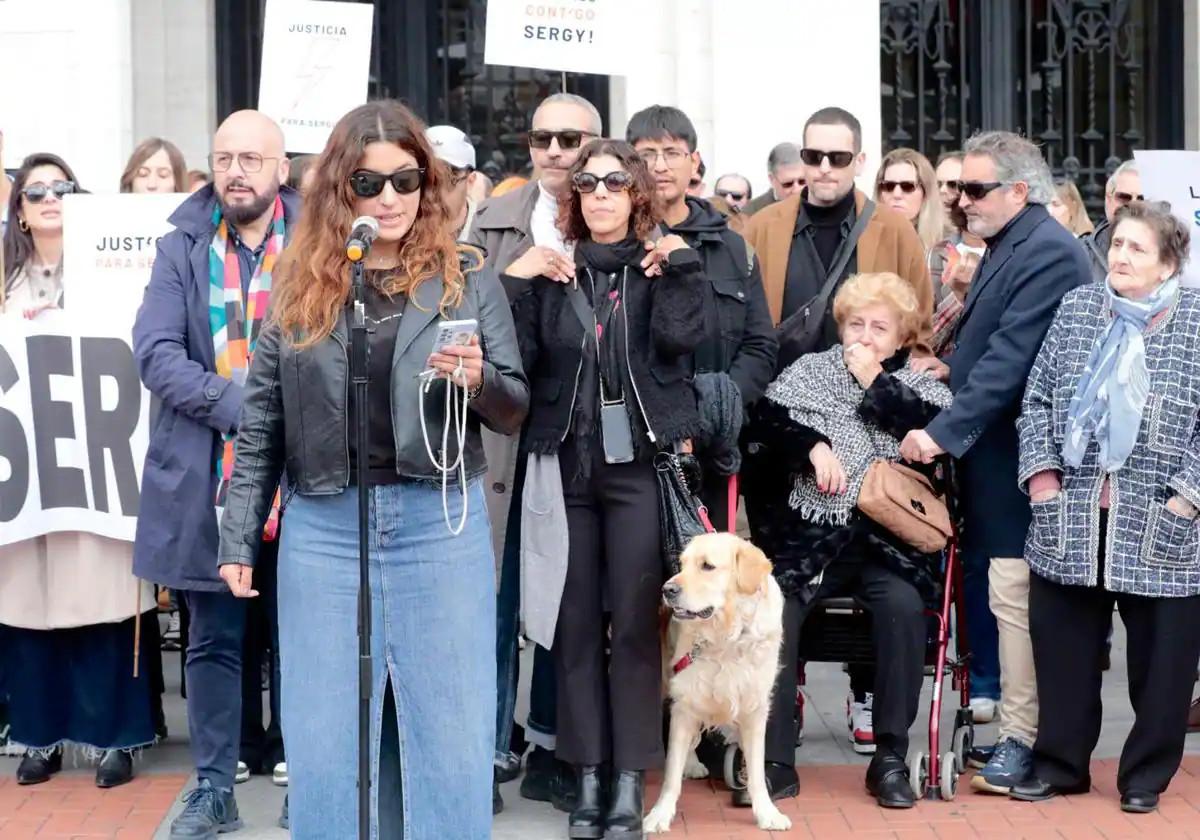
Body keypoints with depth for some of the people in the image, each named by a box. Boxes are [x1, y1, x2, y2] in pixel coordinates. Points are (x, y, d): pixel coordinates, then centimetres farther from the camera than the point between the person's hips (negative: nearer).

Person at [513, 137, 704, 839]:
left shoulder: (661, 266, 6)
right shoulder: (552, 270, 10)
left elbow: (680, 341, -11)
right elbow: (522, 360, 0)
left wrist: (678, 270, -11)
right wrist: (518, 283, -11)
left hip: (639, 463, -2)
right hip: (567, 463, 2)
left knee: (635, 620, 0)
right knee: (577, 620, 4)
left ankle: (630, 779, 5)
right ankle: (588, 774, 10)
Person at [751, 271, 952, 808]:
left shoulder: (920, 384, 13)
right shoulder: (811, 370, 16)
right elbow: (767, 420, 5)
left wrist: (876, 384, -3)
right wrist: (812, 446, -11)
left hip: (889, 539, -1)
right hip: (812, 536, 1)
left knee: (903, 605, -31)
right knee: (772, 608, -26)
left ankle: (890, 758, -18)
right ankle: (774, 760, -19)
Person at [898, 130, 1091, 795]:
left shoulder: (1046, 251, -15)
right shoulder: (1006, 246, 16)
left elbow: (1008, 361, -22)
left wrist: (944, 432, -23)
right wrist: (955, 366, 8)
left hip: (1018, 457, -9)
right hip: (991, 448, 9)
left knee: (1015, 595, -6)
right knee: (1005, 593, 11)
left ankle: (1021, 739, 1)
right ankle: (1009, 715, 17)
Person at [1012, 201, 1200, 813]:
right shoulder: (1077, 308, 7)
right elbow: (1038, 396, 9)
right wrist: (1040, 469, 0)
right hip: (1072, 518, 3)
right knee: (1062, 647, 9)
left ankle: (1147, 775, 20)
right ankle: (1058, 762, 24)